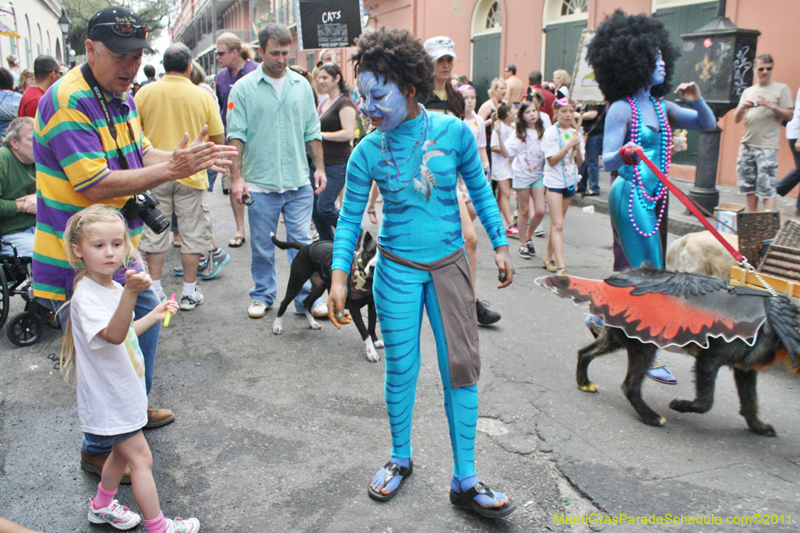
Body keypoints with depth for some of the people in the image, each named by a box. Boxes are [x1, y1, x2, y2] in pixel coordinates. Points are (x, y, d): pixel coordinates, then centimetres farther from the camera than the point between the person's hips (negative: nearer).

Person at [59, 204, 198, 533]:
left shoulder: (113, 287, 3)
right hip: (108, 400, -9)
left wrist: (154, 315, 18)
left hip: (121, 392, 9)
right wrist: (130, 294, -58)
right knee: (141, 459, 0)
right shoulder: (86, 296, -26)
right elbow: (113, 335, -44)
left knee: (122, 452, 24)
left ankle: (102, 506, 45)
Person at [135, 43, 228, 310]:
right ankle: (189, 293, 15)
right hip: (191, 174, -1)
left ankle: (155, 290, 18)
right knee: (191, 234, 8)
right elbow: (218, 139, -1)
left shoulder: (145, 93, -3)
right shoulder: (203, 96, -5)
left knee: (155, 233, 11)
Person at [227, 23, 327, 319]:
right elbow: (236, 136, -3)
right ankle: (263, 295, 26)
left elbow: (312, 132, 13)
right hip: (260, 184, -1)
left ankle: (306, 297, 14)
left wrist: (319, 167, 8)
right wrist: (236, 177, -8)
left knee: (302, 243, 3)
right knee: (262, 247, 9)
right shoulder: (244, 88, 0)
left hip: (299, 183, 2)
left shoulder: (301, 85, 8)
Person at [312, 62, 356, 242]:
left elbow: (349, 133, -21)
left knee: (324, 207, -11)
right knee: (314, 208, 8)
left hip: (337, 164, -9)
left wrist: (321, 135, -19)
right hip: (318, 161, 9)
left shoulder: (344, 102, -10)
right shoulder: (323, 103, 17)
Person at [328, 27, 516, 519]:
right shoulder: (368, 152, -7)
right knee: (401, 369, 8)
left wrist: (500, 245, 6)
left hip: (448, 265, 1)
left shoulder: (453, 131, -7)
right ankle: (401, 460, 31)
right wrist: (339, 276, -11)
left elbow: (480, 188, 6)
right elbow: (350, 219, -2)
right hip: (397, 270, 0)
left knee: (462, 367, 1)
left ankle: (465, 481, 14)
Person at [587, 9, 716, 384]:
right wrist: (623, 155, -39)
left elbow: (708, 124, 16)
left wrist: (697, 101, -2)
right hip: (631, 196, -8)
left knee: (635, 270, 16)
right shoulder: (621, 109, -11)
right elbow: (607, 161, -18)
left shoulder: (661, 107, 11)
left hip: (654, 197, 8)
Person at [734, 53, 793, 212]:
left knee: (767, 186, -12)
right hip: (747, 144, 5)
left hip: (767, 146, -5)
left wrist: (771, 106, -16)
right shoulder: (748, 91, 17)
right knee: (748, 185, 6)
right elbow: (736, 120, 14)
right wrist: (741, 108, -7)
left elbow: (789, 116, -2)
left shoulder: (781, 89, 4)